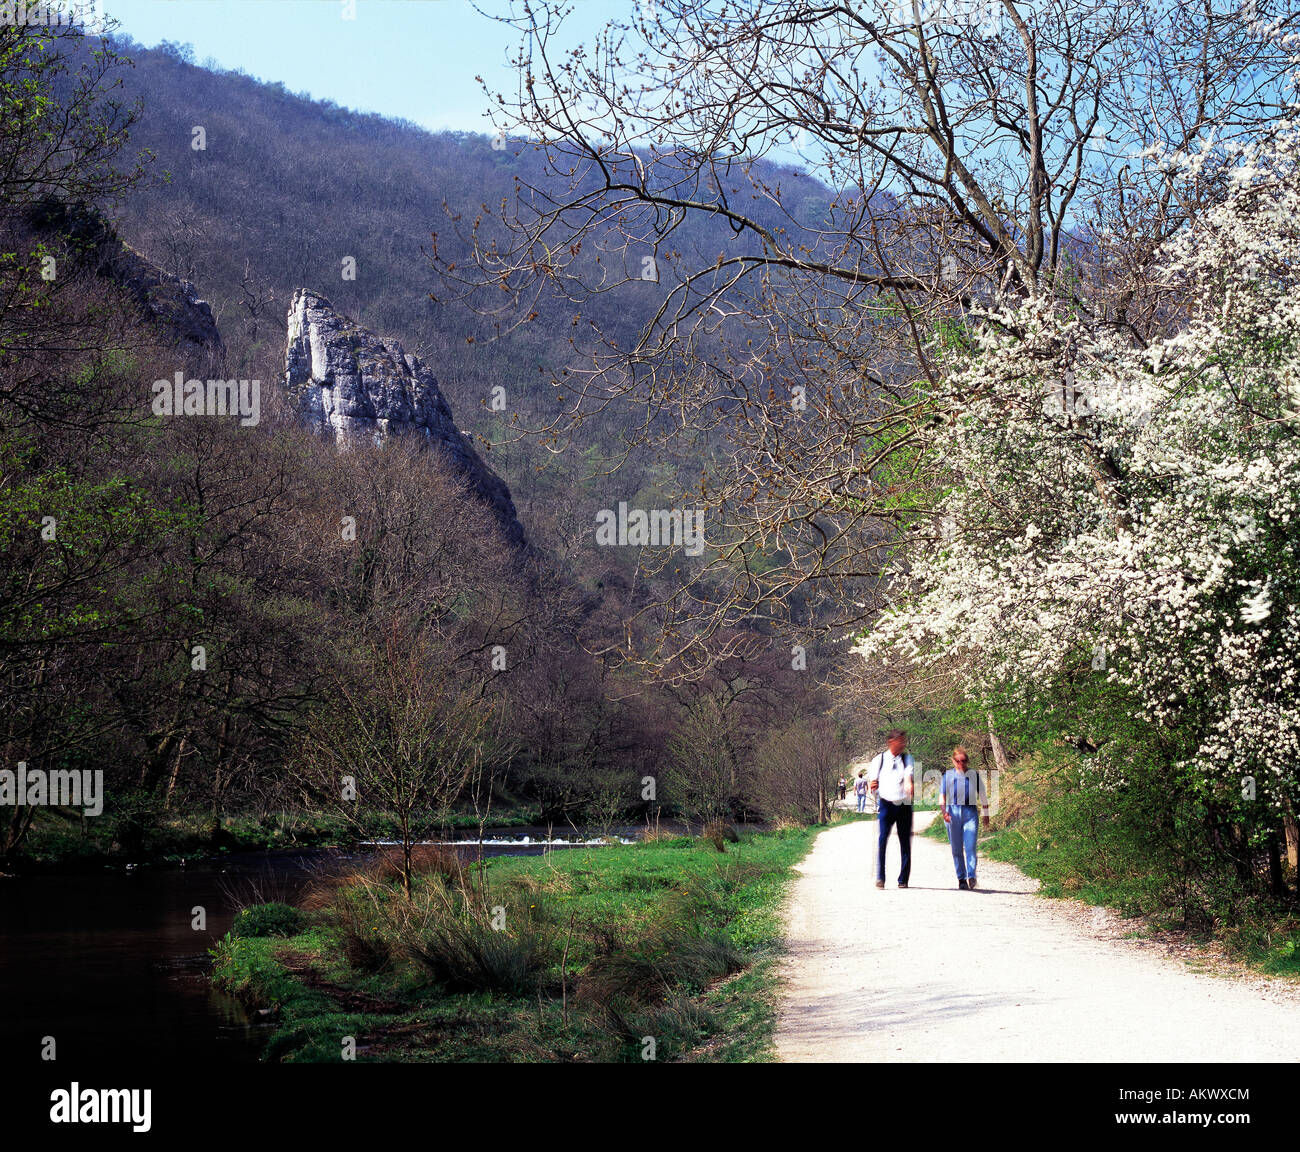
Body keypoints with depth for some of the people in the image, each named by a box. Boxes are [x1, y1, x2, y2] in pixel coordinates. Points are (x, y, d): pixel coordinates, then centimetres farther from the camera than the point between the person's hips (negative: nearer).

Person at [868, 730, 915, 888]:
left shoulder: (908, 759, 9)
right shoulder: (878, 760, 8)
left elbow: (909, 775, -10)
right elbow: (873, 782, 13)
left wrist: (909, 785, -32)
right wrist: (873, 787, -11)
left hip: (904, 805, 1)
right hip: (885, 804, -1)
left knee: (905, 842, 1)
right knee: (882, 838, -14)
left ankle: (903, 879, 10)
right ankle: (880, 878, -10)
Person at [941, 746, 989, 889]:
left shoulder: (974, 775, 10)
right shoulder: (947, 775, 8)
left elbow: (982, 796, 16)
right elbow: (943, 795, 4)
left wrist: (986, 814, 14)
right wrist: (944, 812, -10)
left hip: (970, 813, -1)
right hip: (953, 812, 1)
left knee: (970, 847, -13)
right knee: (956, 849, 2)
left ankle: (971, 876, -19)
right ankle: (961, 878, 9)